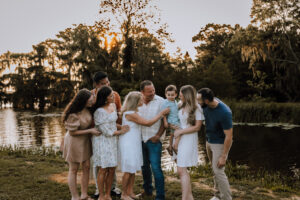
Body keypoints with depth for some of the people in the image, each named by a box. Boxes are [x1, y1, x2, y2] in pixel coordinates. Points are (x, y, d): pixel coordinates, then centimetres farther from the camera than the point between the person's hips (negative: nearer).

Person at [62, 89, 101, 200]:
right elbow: (72, 132, -20)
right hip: (74, 142, -7)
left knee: (86, 167, 11)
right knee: (73, 170, 8)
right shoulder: (73, 114, -29)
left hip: (85, 141, 7)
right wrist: (90, 131, -21)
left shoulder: (87, 108, -10)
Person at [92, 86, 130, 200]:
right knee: (103, 169, 1)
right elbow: (106, 132, -17)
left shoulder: (113, 105, 7)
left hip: (113, 141, 7)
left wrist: (121, 127, 6)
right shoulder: (99, 111, -19)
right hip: (102, 141, -7)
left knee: (112, 169, 8)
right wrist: (121, 132, -6)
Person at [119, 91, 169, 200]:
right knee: (128, 170, 1)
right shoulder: (130, 114, -22)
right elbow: (148, 123, -20)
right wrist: (162, 113, -15)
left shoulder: (133, 112, 9)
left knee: (133, 169, 14)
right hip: (128, 144, -9)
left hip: (134, 143, 9)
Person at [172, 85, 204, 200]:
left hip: (189, 141, -7)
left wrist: (181, 131, -13)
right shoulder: (180, 106, 6)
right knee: (181, 170, 11)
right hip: (179, 139, 7)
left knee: (181, 170, -11)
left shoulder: (196, 109, -10)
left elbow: (197, 127, -11)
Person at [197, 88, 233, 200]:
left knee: (218, 171, -7)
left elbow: (229, 136, -25)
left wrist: (223, 156, -23)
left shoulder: (225, 113, -31)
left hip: (220, 144, -7)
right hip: (209, 141, 7)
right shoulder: (206, 105, -11)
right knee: (215, 170, 16)